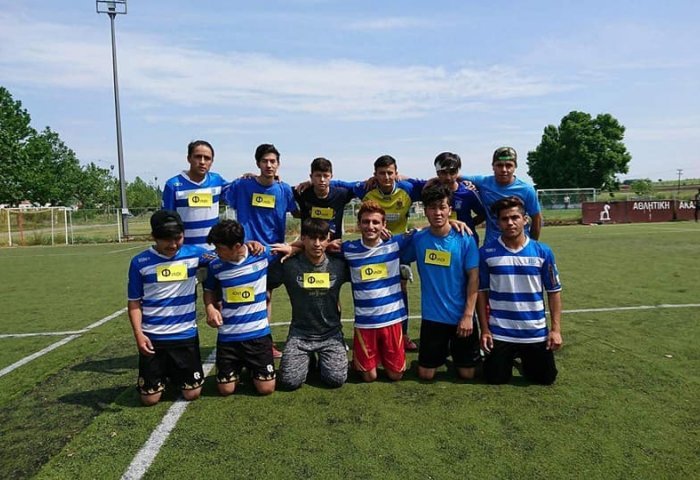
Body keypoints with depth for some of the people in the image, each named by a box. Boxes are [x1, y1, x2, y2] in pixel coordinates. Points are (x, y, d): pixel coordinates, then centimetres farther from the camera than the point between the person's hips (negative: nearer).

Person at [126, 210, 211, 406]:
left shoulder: (193, 254, -3)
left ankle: (175, 373, 37)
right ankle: (163, 373, 36)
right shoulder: (140, 262, -5)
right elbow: (134, 302, 0)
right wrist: (138, 333, -12)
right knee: (149, 398, 4)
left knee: (192, 393, 5)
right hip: (152, 337, 0)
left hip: (186, 336, 1)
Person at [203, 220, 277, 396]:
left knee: (266, 388, -1)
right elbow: (209, 291, 14)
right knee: (226, 390, 3)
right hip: (228, 335, 2)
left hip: (259, 333, -1)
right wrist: (210, 307, -6)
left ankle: (251, 367, 30)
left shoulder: (263, 255, -10)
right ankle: (238, 367, 35)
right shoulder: (215, 266, -4)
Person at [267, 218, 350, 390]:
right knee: (289, 381, -13)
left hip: (331, 334, 1)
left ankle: (322, 359, 19)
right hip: (299, 333, 0)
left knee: (337, 379, -15)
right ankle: (306, 359, 20)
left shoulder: (339, 265, -3)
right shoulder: (288, 266, -7)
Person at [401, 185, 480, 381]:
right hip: (431, 317, 1)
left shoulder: (465, 240, -9)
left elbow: (473, 278, -9)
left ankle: (455, 353, 40)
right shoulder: (418, 239, -4)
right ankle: (442, 352, 38)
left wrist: (468, 315, -13)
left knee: (467, 374, 8)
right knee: (425, 375, 7)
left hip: (461, 316, -1)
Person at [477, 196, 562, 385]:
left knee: (546, 378, 8)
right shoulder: (486, 252, -7)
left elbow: (554, 291, 1)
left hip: (536, 332, 1)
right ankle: (512, 355, 37)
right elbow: (481, 291, -1)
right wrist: (484, 329, -3)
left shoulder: (543, 252, -4)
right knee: (495, 379, 5)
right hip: (499, 333, -1)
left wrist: (556, 329, -4)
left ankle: (524, 357, 39)